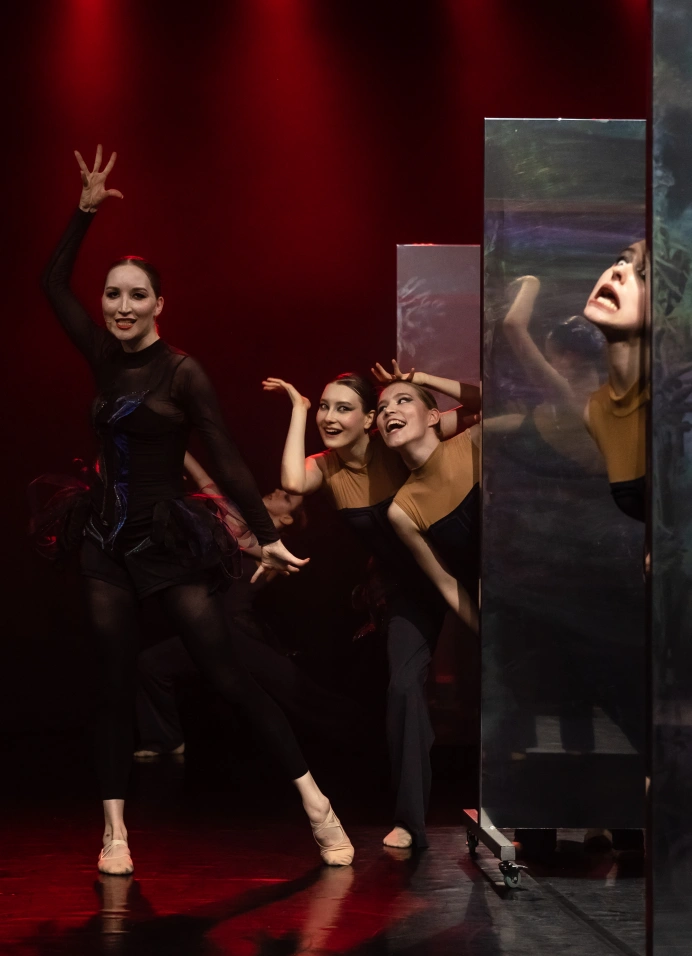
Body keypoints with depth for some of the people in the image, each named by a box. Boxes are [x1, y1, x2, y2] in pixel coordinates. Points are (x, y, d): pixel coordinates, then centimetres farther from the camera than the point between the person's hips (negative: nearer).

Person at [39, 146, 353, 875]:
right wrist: (85, 211, 4)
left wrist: (266, 535, -18)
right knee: (115, 686, 4)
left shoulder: (183, 373, -9)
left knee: (228, 677, -7)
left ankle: (314, 802, -2)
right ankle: (114, 830, 6)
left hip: (171, 543, -5)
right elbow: (53, 285, 11)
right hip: (108, 540, 5)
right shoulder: (104, 359, 5)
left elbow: (226, 459, -12)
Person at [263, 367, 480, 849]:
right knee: (405, 687, -12)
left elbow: (479, 405, -21)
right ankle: (410, 821, -1)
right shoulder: (325, 467, -7)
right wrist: (298, 410, -22)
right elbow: (293, 482, -32)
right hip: (408, 587, 2)